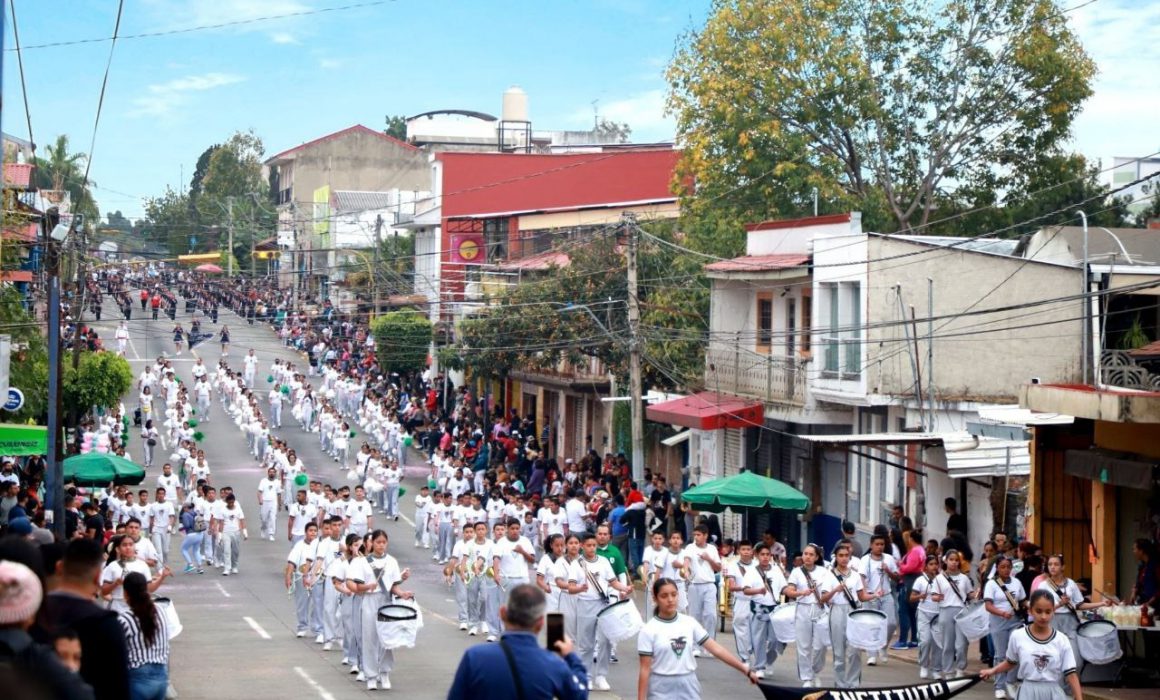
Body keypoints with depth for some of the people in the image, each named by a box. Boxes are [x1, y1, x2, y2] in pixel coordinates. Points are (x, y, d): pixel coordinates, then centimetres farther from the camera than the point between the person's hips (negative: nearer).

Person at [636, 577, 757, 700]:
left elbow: (716, 649, 2)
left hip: (688, 688, 3)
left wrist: (746, 670, -1)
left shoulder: (689, 623, 2)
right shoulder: (649, 630, -8)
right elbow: (645, 669, -8)